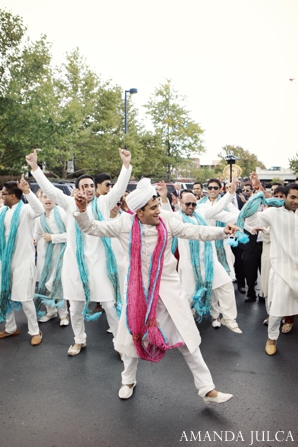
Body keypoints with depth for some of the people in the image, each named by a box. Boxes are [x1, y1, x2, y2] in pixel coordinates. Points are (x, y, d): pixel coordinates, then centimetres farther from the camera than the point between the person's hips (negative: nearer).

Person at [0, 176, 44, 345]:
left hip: (23, 260, -7)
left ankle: (35, 331, 11)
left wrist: (27, 190, -44)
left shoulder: (25, 210, -12)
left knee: (24, 297, -4)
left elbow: (40, 209, -34)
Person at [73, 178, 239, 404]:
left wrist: (222, 231, -21)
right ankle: (129, 380, 44)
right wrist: (82, 211, -19)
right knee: (133, 334, 17)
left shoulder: (166, 219, -8)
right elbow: (93, 228, -3)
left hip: (168, 287, 0)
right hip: (138, 289, 0)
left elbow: (193, 231, -11)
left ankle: (207, 388, 18)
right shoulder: (125, 223, -9)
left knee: (186, 336, 6)